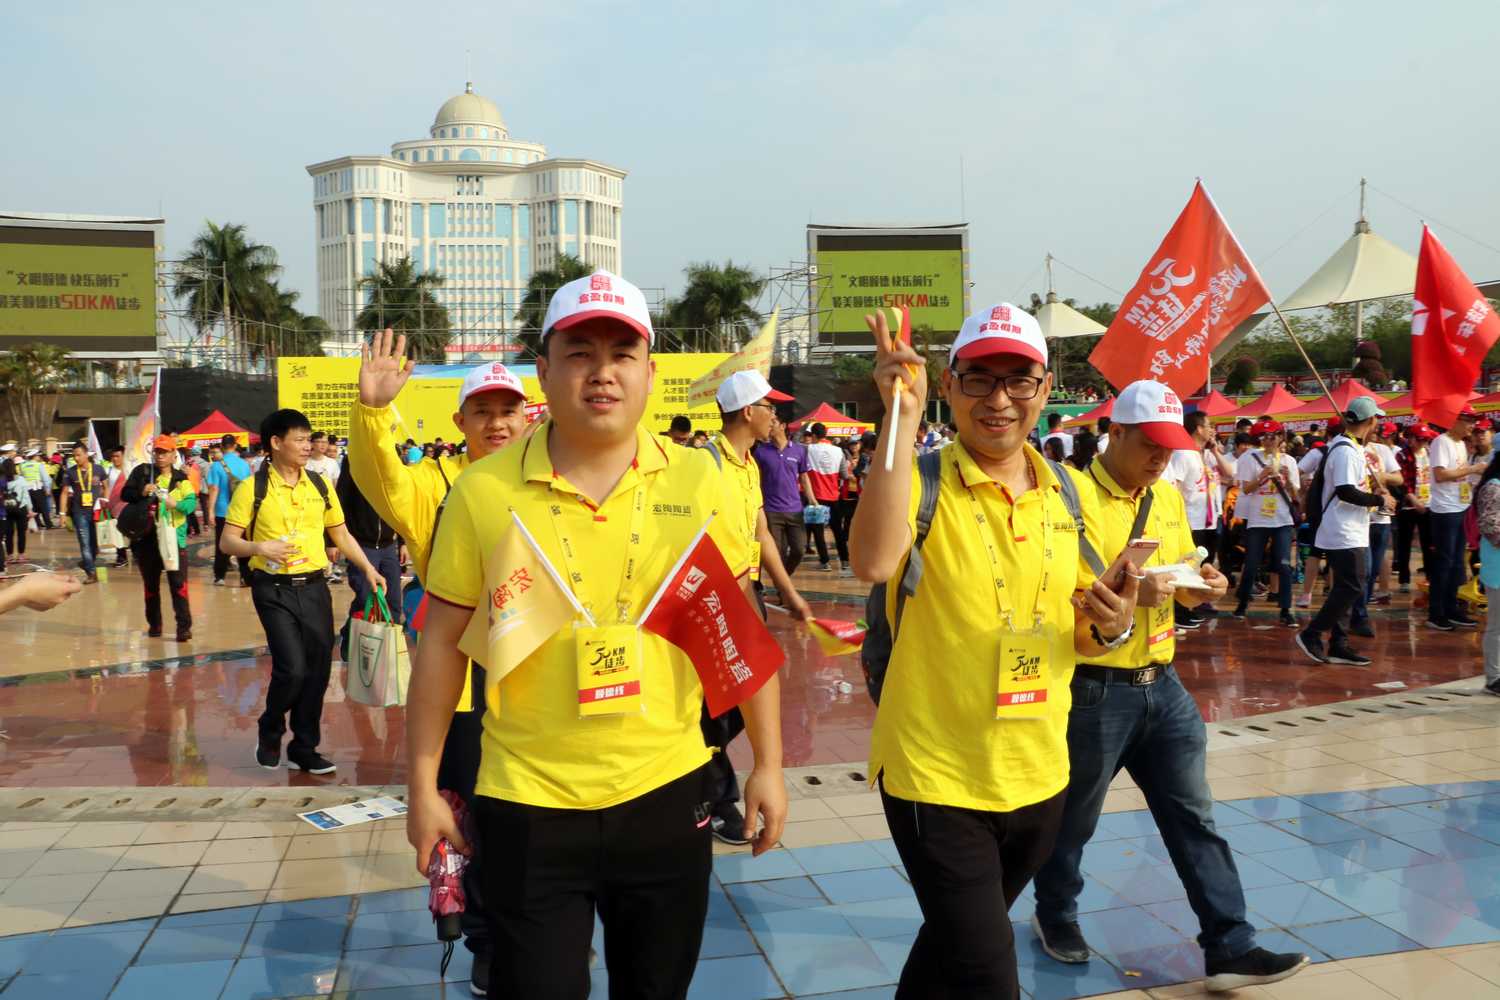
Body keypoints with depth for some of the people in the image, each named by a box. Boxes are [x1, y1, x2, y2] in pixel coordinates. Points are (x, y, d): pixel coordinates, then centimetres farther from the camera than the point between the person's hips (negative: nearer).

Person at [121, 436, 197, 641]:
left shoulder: (181, 478, 5)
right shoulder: (142, 471, 6)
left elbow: (191, 502, -5)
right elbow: (124, 493, 3)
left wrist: (176, 504, -24)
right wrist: (141, 492, -16)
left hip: (173, 537, -2)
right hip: (147, 538, 2)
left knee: (178, 583, -8)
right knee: (150, 584, 13)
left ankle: (184, 626, -7)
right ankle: (154, 624, 27)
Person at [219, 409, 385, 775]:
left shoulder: (320, 485, 7)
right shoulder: (252, 488, -5)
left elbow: (341, 535, 14)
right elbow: (227, 541, -5)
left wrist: (368, 569, 4)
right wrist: (259, 547, -23)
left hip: (315, 587, 4)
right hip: (274, 590, -4)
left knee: (318, 670, 4)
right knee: (292, 668, -13)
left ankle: (305, 748, 20)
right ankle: (270, 732, 16)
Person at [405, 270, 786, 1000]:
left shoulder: (697, 481, -5)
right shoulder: (484, 490, -8)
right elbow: (443, 642, -1)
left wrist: (767, 765, 3)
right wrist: (423, 786, 1)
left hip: (666, 795, 2)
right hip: (528, 807, -1)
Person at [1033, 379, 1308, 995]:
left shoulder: (1169, 498, 9)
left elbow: (1181, 583, 17)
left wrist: (1202, 587, -6)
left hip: (1162, 685, 6)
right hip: (1093, 689, -6)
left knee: (1194, 818, 7)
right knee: (1072, 820, 12)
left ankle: (1230, 948, 13)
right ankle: (1055, 916, 34)